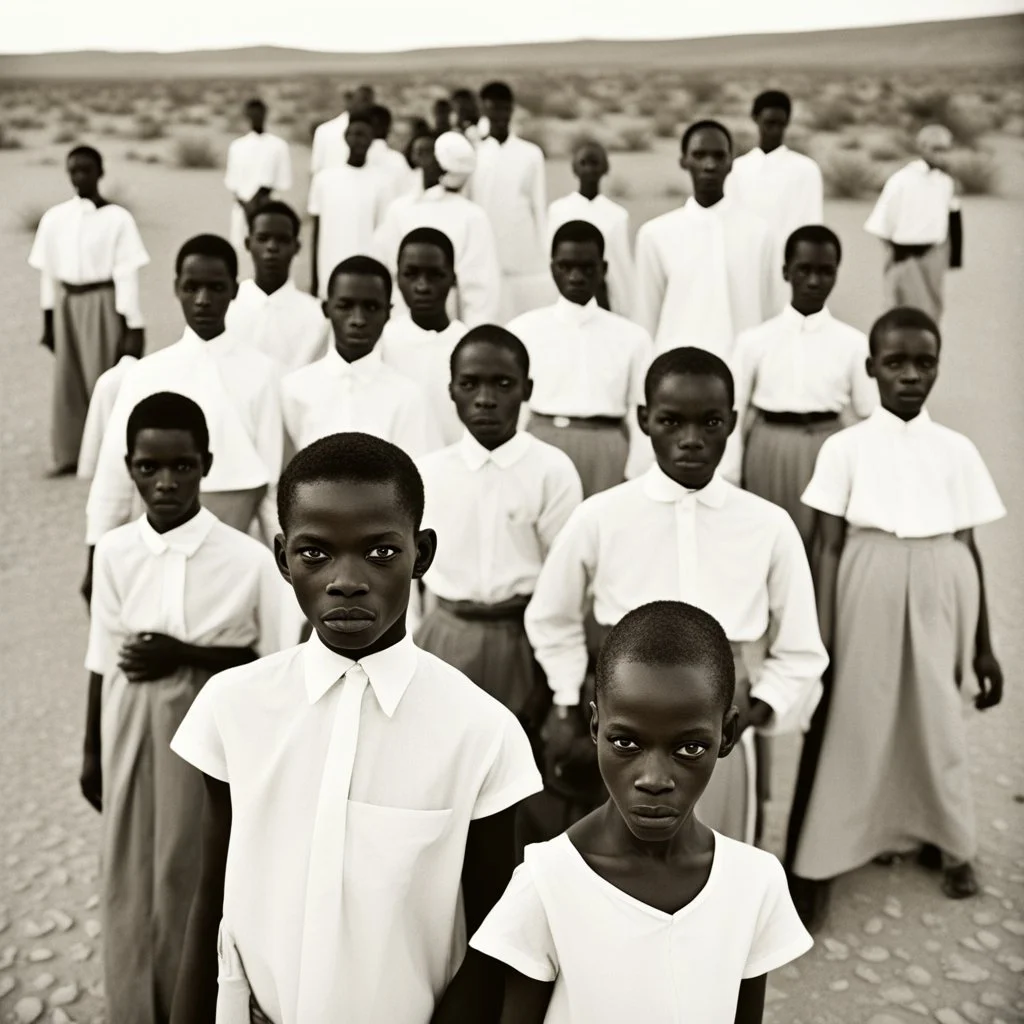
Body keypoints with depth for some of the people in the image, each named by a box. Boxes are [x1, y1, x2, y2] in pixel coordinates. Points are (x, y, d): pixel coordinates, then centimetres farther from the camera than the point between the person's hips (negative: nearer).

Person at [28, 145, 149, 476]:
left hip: (102, 303, -4)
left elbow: (127, 275, -8)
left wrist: (133, 326, -9)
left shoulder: (117, 218, -8)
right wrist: (48, 321, 11)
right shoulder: (54, 218, 5)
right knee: (66, 381, 8)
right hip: (66, 304, 4)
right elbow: (47, 272, 10)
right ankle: (68, 454, 18)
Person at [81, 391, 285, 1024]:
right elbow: (105, 663, 3)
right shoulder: (114, 552, -5)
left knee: (204, 875, 10)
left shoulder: (249, 559, -14)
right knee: (130, 878, 14)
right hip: (132, 732, 3)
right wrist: (92, 752, 10)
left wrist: (187, 656, -17)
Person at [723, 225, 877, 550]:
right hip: (770, 450, 0)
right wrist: (728, 481, 1)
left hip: (828, 451, 0)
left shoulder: (854, 343, -1)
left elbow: (871, 418, 4)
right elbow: (733, 414, 2)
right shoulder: (754, 340, -1)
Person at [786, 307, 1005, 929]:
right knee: (856, 719, 1)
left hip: (941, 596, 2)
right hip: (870, 593, -2)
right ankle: (820, 859, 10)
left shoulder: (957, 451, 5)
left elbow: (969, 550, 8)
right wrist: (819, 639, -7)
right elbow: (831, 548, -3)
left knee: (939, 719, 14)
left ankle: (950, 842, 35)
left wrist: (984, 647, 10)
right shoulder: (846, 448, -1)